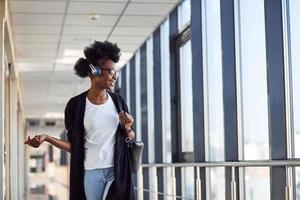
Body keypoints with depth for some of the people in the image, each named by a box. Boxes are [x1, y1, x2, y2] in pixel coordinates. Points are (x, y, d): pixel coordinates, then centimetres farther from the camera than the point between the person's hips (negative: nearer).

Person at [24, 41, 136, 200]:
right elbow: (74, 146, 2)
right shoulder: (76, 105, -3)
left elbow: (130, 139, 14)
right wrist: (47, 138, -10)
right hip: (90, 173, -2)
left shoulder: (118, 101, 6)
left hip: (117, 172, 2)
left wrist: (127, 128, -8)